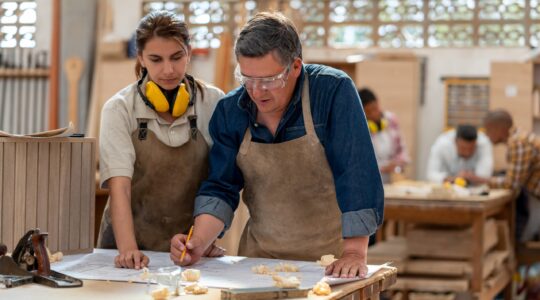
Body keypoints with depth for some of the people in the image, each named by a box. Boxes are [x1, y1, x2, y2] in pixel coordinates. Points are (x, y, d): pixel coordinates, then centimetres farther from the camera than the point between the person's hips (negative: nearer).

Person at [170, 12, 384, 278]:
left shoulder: (334, 92, -14)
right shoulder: (229, 111, -2)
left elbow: (356, 174, -20)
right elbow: (220, 188, 0)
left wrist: (355, 252, -26)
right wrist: (198, 244, -16)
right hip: (259, 255, 2)